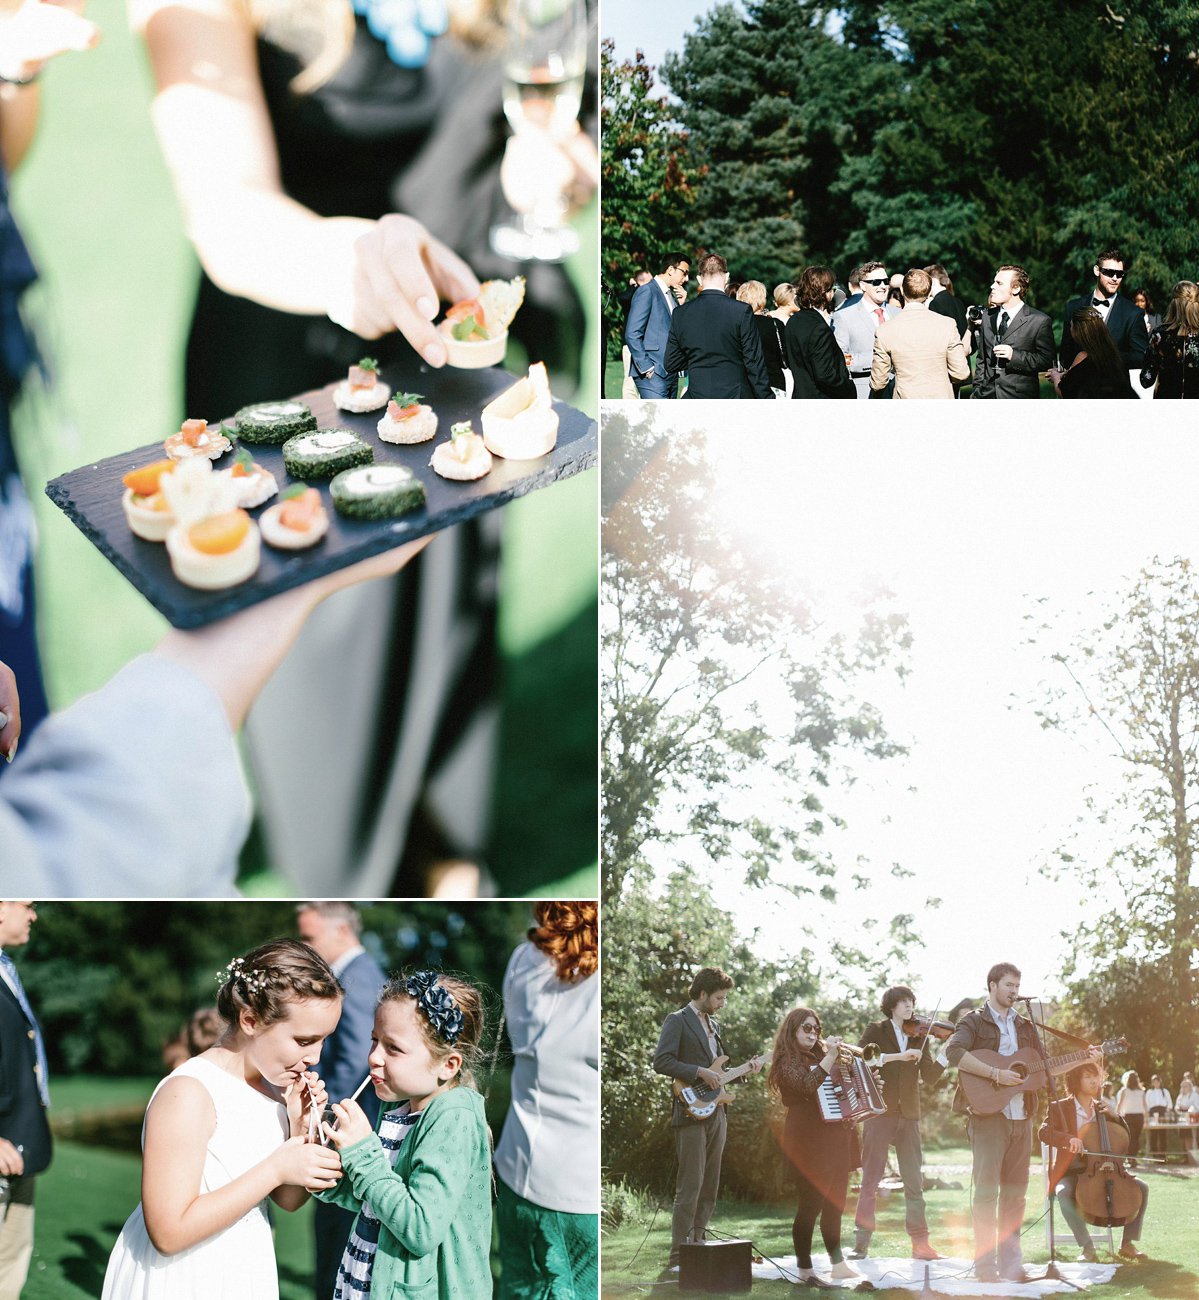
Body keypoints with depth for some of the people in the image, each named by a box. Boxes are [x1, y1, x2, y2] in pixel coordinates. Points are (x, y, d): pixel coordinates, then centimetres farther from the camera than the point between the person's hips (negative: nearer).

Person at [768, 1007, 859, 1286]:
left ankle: (839, 1263, 23)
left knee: (835, 1205, 13)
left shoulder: (818, 1057, 20)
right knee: (810, 1205, -7)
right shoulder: (788, 1062, -6)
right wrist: (830, 1057, -25)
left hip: (835, 1138, 8)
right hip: (809, 1141, -8)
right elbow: (807, 1084, -25)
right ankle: (805, 1268, 1)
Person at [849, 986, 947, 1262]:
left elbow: (929, 1076, 3)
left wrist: (946, 1052, -11)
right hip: (880, 1113, -4)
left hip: (909, 1117, 4)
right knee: (870, 1180, -2)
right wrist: (897, 1056, -21)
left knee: (915, 1183, 5)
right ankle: (861, 1243, 2)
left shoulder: (919, 1037, 13)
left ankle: (920, 1244, 11)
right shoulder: (876, 1032, 4)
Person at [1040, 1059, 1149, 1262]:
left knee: (1141, 1187, -15)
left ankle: (1127, 1244, -5)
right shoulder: (1060, 1108, 0)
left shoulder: (1102, 1107, 14)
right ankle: (1087, 1247, -25)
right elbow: (1044, 1132, -16)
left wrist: (1114, 1116, -5)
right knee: (1064, 1193, -36)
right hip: (1071, 1173, -4)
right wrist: (1068, 1139, -34)